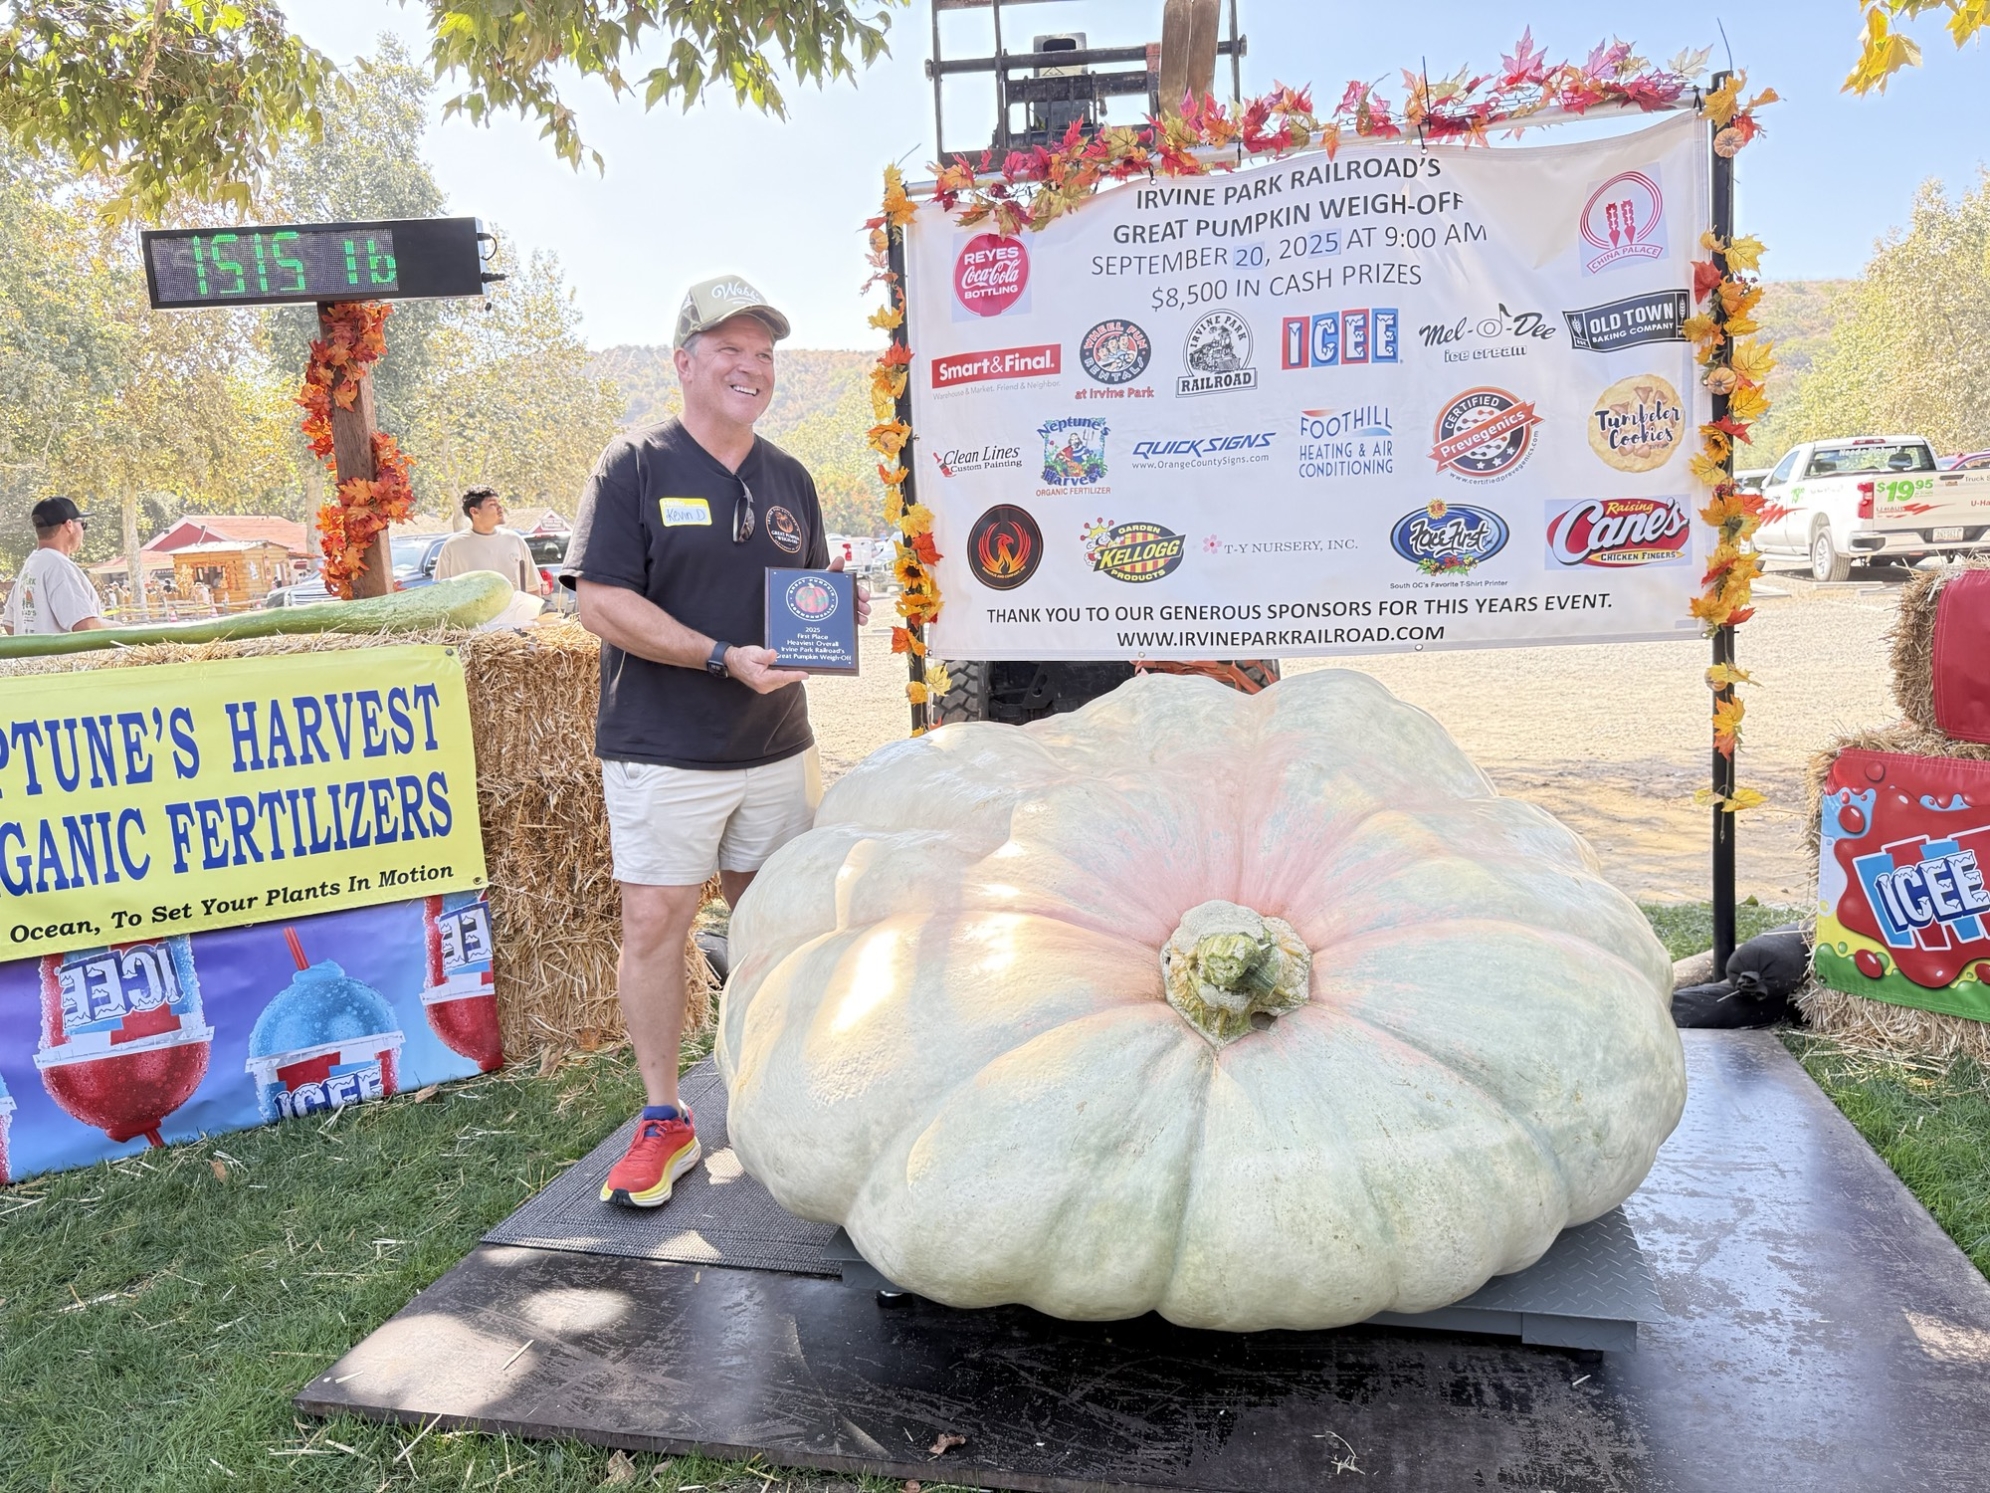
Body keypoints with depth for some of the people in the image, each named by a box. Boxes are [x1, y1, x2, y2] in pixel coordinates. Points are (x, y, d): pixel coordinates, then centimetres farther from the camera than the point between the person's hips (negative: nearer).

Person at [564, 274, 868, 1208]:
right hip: (664, 753, -5)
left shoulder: (789, 479, 13)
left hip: (777, 746, 5)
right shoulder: (634, 466, -5)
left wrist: (840, 611, -3)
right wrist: (724, 657, -20)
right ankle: (663, 1119, 11)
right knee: (654, 923, -3)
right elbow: (601, 602, -13)